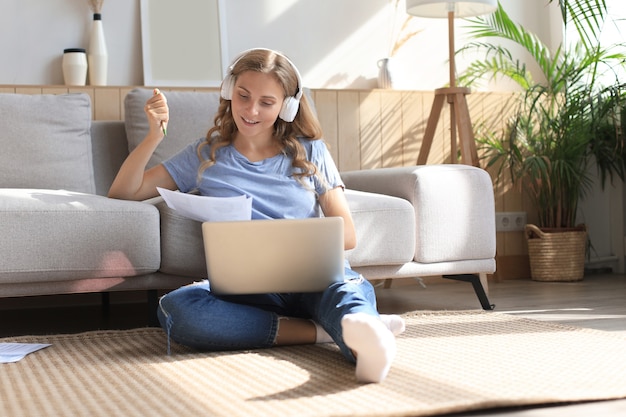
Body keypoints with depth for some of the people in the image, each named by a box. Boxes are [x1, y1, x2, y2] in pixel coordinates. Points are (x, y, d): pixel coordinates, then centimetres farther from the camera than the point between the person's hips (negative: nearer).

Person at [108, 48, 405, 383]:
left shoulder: (310, 152, 16)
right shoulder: (206, 155, 17)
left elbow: (347, 234, 9)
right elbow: (123, 192, 16)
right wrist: (154, 136, 1)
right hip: (244, 286, 1)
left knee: (351, 285, -38)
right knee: (174, 308, -34)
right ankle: (319, 331, -35)